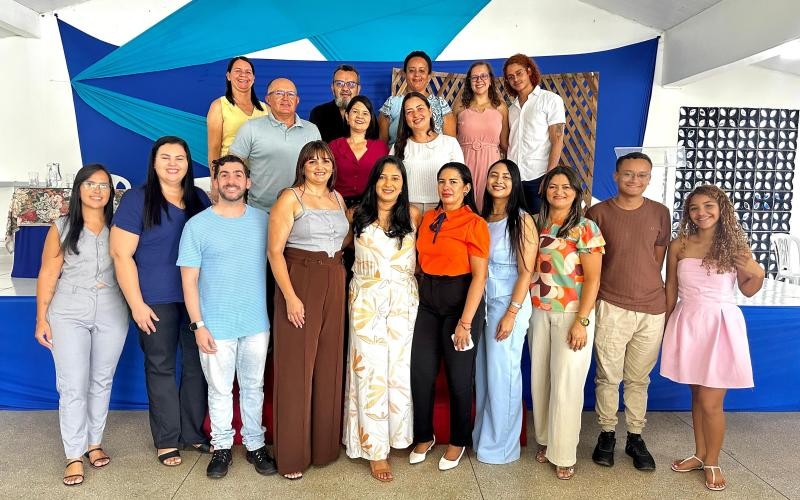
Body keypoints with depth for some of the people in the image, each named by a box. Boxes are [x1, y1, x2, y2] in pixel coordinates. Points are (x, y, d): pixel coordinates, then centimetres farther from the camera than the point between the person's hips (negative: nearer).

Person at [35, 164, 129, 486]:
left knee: (102, 382, 12)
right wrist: (41, 318, -2)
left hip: (111, 314, 2)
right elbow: (48, 275, 0)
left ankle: (95, 443, 27)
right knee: (73, 386, -1)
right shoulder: (62, 228, 1)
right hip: (69, 314, -1)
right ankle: (74, 456, 9)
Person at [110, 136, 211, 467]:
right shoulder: (137, 199, -4)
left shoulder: (200, 199, 9)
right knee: (161, 367, 7)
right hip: (156, 300, -4)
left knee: (197, 365, 9)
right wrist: (136, 303, -11)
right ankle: (166, 440, 22)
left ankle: (193, 432, 26)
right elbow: (121, 254, -8)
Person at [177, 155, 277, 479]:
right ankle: (222, 446, 29)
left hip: (257, 323, 2)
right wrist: (198, 325, -10)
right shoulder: (197, 225, -5)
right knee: (220, 390, 10)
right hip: (216, 326, -2)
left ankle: (255, 444, 30)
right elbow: (189, 279, -5)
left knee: (253, 387, 14)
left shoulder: (263, 220, 2)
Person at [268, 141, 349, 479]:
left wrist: (340, 282, 10)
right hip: (299, 283, -6)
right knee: (296, 368, 0)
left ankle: (325, 445, 27)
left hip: (334, 286, 6)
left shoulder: (337, 198, 13)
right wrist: (290, 296, -19)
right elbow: (275, 251, -11)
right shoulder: (290, 198, -5)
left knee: (329, 366, 11)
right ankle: (292, 453, 14)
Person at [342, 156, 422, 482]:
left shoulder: (413, 216, 2)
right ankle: (375, 449, 10)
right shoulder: (358, 216, 2)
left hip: (404, 302, 1)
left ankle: (395, 432, 27)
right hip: (366, 302, -1)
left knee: (399, 369, 6)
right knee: (371, 371, 1)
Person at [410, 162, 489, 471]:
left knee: (459, 376, 8)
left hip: (461, 299, -5)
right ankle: (423, 436, 29)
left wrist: (465, 323, -17)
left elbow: (479, 276, -13)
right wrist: (422, 294, 5)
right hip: (428, 300, 5)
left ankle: (458, 441, 30)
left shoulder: (475, 224, -10)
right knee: (421, 373, 7)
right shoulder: (428, 219, 7)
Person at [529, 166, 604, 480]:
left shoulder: (585, 228, -7)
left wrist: (581, 321, -16)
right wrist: (527, 309, 2)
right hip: (538, 312, 5)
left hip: (572, 313, -4)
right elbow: (528, 268, 10)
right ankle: (544, 440, 30)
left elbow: (593, 279, -10)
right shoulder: (535, 223, 7)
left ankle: (563, 453, 14)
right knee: (540, 379, 12)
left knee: (566, 383, 0)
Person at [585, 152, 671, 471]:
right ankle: (606, 434, 22)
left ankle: (635, 437, 25)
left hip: (652, 310, 2)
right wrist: (610, 286, 2)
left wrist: (646, 288, 10)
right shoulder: (599, 212, -1)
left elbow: (658, 258, 13)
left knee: (638, 378, 12)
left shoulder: (659, 213, 6)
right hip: (611, 308, -2)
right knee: (608, 376, 5)